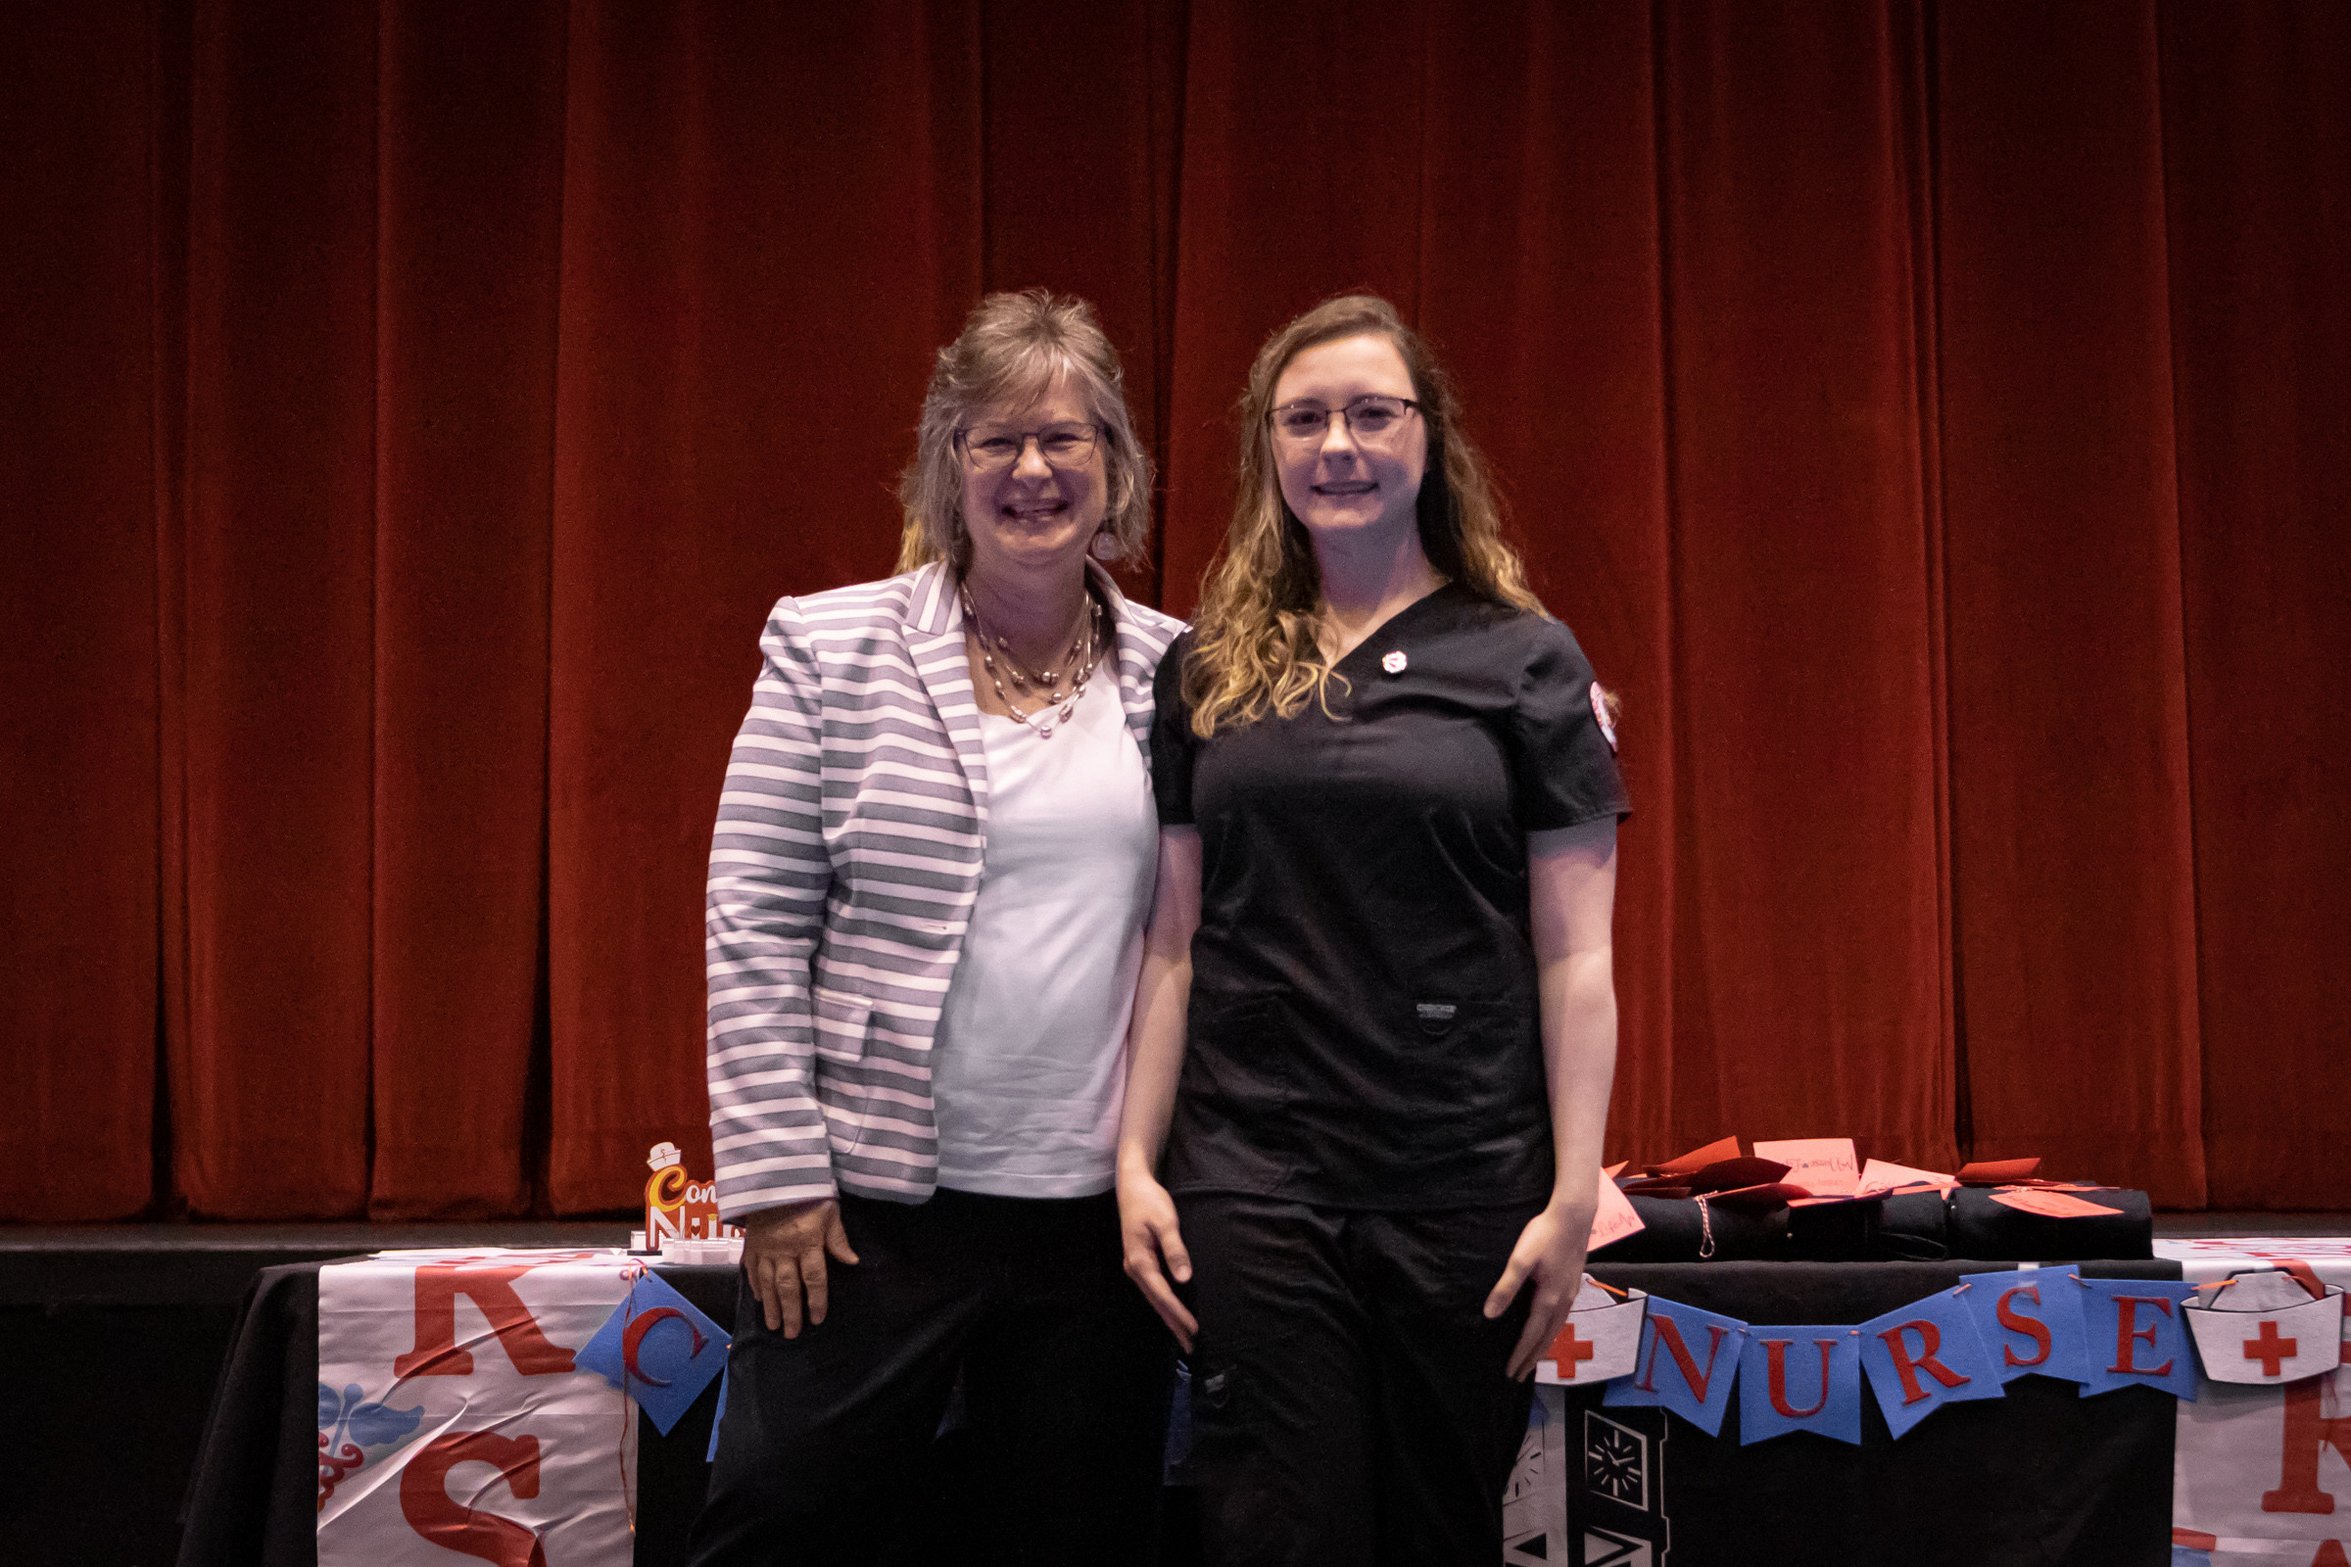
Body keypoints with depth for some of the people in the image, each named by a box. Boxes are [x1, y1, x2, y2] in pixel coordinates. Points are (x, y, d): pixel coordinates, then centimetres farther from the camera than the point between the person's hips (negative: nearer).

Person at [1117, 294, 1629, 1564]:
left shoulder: (1522, 658, 1)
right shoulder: (1207, 669, 8)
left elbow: (1574, 955, -1)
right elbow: (1174, 938, 9)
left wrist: (1574, 1192, -6)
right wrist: (1135, 1162, 3)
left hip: (1463, 1188, -1)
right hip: (1252, 1181, 1)